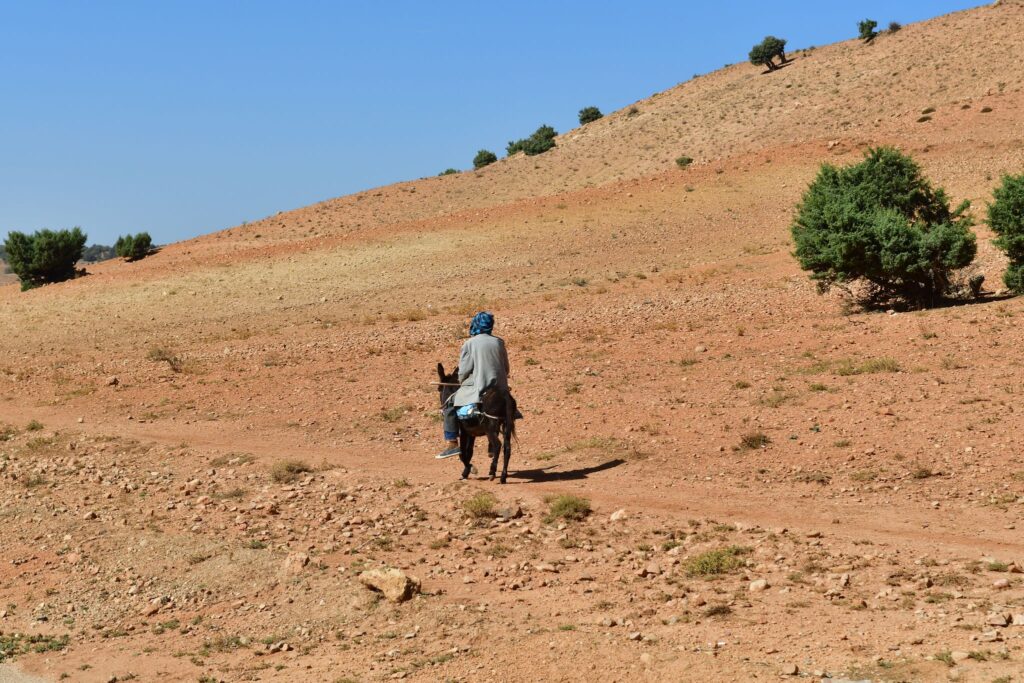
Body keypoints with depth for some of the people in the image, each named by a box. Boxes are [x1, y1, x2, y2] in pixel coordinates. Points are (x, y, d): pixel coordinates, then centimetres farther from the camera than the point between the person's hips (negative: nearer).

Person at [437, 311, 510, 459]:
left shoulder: (469, 344, -5)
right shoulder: (499, 343, 8)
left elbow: (463, 371, -5)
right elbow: (506, 368, 14)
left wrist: (462, 383, 15)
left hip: (476, 388, -5)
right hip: (499, 389, 5)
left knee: (449, 406, 7)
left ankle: (452, 443, -5)